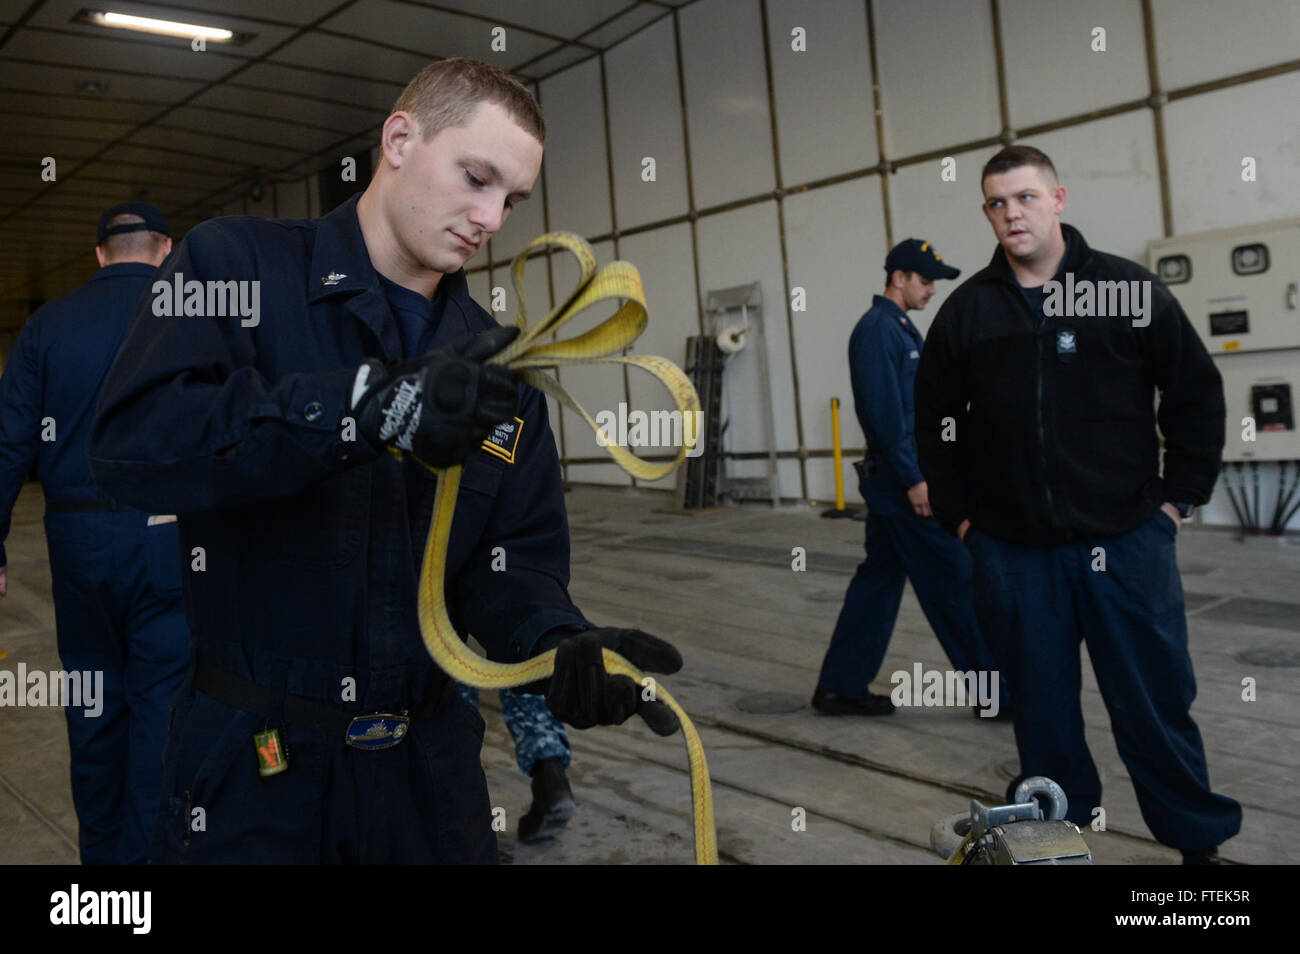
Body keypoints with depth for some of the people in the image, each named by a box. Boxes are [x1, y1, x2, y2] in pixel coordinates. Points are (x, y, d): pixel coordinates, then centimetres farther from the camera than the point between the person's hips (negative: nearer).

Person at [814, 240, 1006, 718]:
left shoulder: (901, 328, 18)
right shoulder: (877, 330, -13)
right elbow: (885, 411, -20)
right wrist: (913, 478, -20)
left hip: (893, 479, 10)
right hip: (901, 477, -10)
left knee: (880, 577, 12)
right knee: (952, 580, -3)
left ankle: (840, 686, 18)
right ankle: (994, 692, 8)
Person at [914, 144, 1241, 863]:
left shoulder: (1130, 290, 1)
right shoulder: (966, 310, 5)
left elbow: (1196, 393, 6)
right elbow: (936, 420, 13)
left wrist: (1180, 496, 2)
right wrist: (957, 513, 8)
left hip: (1126, 542, -1)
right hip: (1010, 550, 2)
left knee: (1155, 703, 6)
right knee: (1042, 709, 11)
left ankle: (1200, 839, 24)